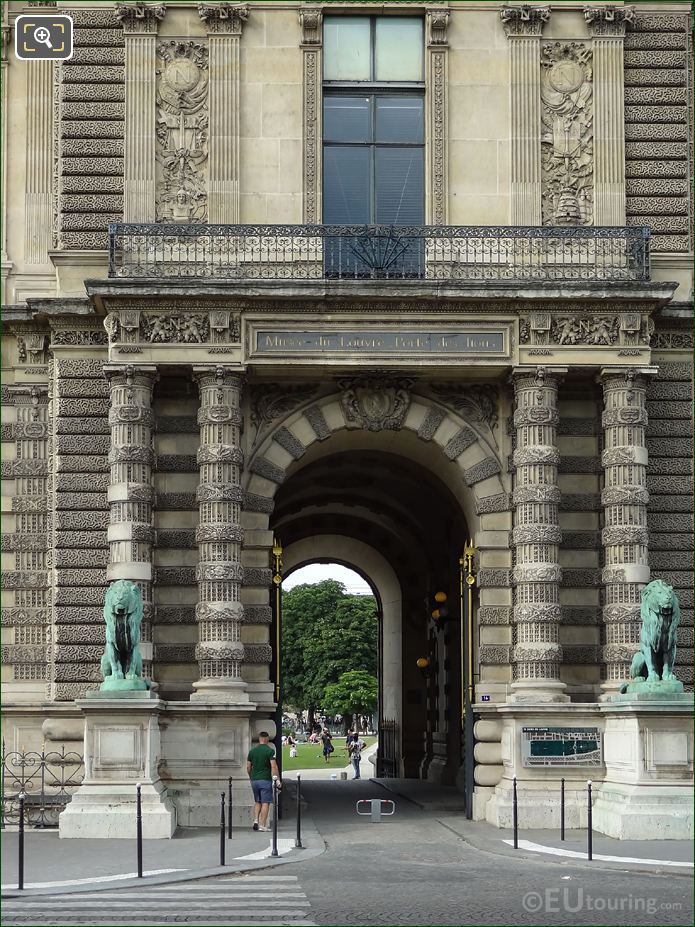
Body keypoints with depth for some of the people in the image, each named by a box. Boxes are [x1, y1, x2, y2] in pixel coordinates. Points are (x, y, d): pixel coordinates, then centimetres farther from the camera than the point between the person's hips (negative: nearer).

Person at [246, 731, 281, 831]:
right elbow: (274, 766, -15)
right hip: (265, 780, -5)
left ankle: (255, 821, 2)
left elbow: (248, 767, 10)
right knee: (265, 803, -1)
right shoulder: (270, 750, -8)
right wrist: (278, 780, -11)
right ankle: (262, 825, -4)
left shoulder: (252, 751, 7)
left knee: (257, 802, 17)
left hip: (254, 780, 5)